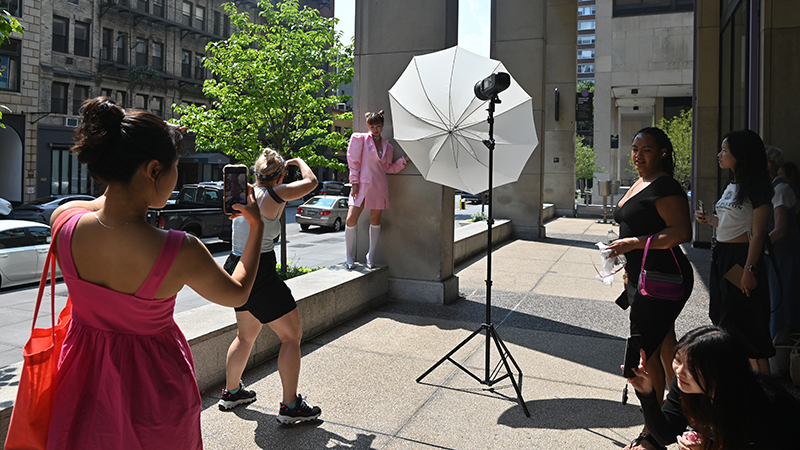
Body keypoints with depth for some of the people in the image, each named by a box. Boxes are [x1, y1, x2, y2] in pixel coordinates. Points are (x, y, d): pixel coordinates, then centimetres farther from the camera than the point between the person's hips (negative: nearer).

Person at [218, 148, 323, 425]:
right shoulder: (272, 195, -15)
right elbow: (311, 182, -4)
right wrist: (298, 161, 14)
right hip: (260, 273, -9)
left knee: (246, 335, 26)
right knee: (292, 336, 4)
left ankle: (231, 392, 40)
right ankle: (290, 406, 8)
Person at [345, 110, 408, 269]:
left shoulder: (387, 146, 14)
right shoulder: (360, 139, 2)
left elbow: (389, 167, 16)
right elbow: (353, 161, -1)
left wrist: (405, 159, 5)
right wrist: (354, 183, -8)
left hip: (379, 186, 3)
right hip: (362, 184, -3)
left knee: (375, 220, 7)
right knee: (351, 220, -10)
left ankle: (371, 256, 21)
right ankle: (350, 258, 7)